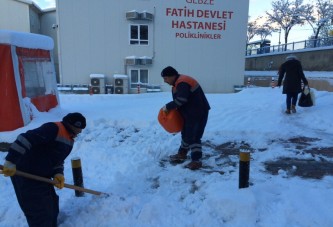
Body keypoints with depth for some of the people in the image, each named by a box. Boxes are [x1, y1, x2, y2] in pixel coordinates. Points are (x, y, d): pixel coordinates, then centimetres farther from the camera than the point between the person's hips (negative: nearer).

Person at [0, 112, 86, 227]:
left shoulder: (70, 141, 7)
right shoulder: (53, 128, -23)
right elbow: (26, 139, -32)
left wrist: (58, 174, -6)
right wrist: (11, 161, -36)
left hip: (41, 177, 9)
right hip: (26, 175, -9)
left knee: (52, 207, 18)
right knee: (40, 213, -4)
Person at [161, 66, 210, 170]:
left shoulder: (182, 83, -23)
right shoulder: (178, 83, 12)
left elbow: (180, 100, -32)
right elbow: (179, 100, 16)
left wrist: (168, 106, -20)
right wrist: (170, 107, 2)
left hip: (198, 113, -11)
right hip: (190, 113, 11)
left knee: (193, 137, -9)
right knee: (186, 134, 21)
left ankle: (196, 161, -3)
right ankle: (182, 154, 36)